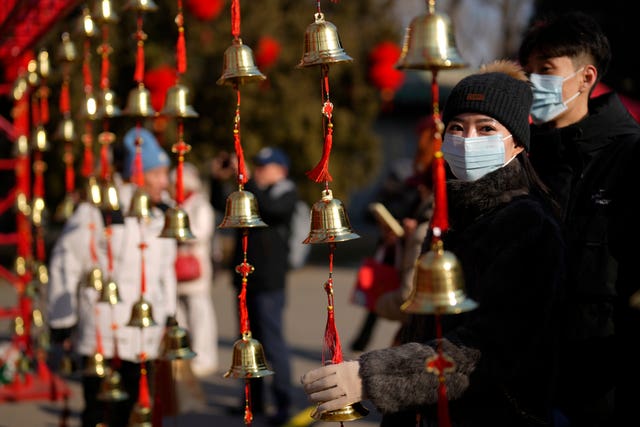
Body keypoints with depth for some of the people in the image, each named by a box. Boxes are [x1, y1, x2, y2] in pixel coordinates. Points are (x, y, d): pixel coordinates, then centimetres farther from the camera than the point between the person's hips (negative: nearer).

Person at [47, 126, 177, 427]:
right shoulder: (96, 213, -12)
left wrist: (169, 316, 23)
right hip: (102, 337, -6)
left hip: (146, 340, 6)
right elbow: (64, 265, -6)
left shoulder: (162, 215, 10)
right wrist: (61, 321, -3)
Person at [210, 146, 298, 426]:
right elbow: (221, 204, 18)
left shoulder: (286, 192, -6)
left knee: (273, 342, -10)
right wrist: (218, 179, 4)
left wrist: (246, 179, -28)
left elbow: (269, 207, -27)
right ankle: (254, 399, 20)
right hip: (245, 278, 8)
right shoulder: (251, 193, 15)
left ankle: (283, 404, -7)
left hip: (269, 282, -8)